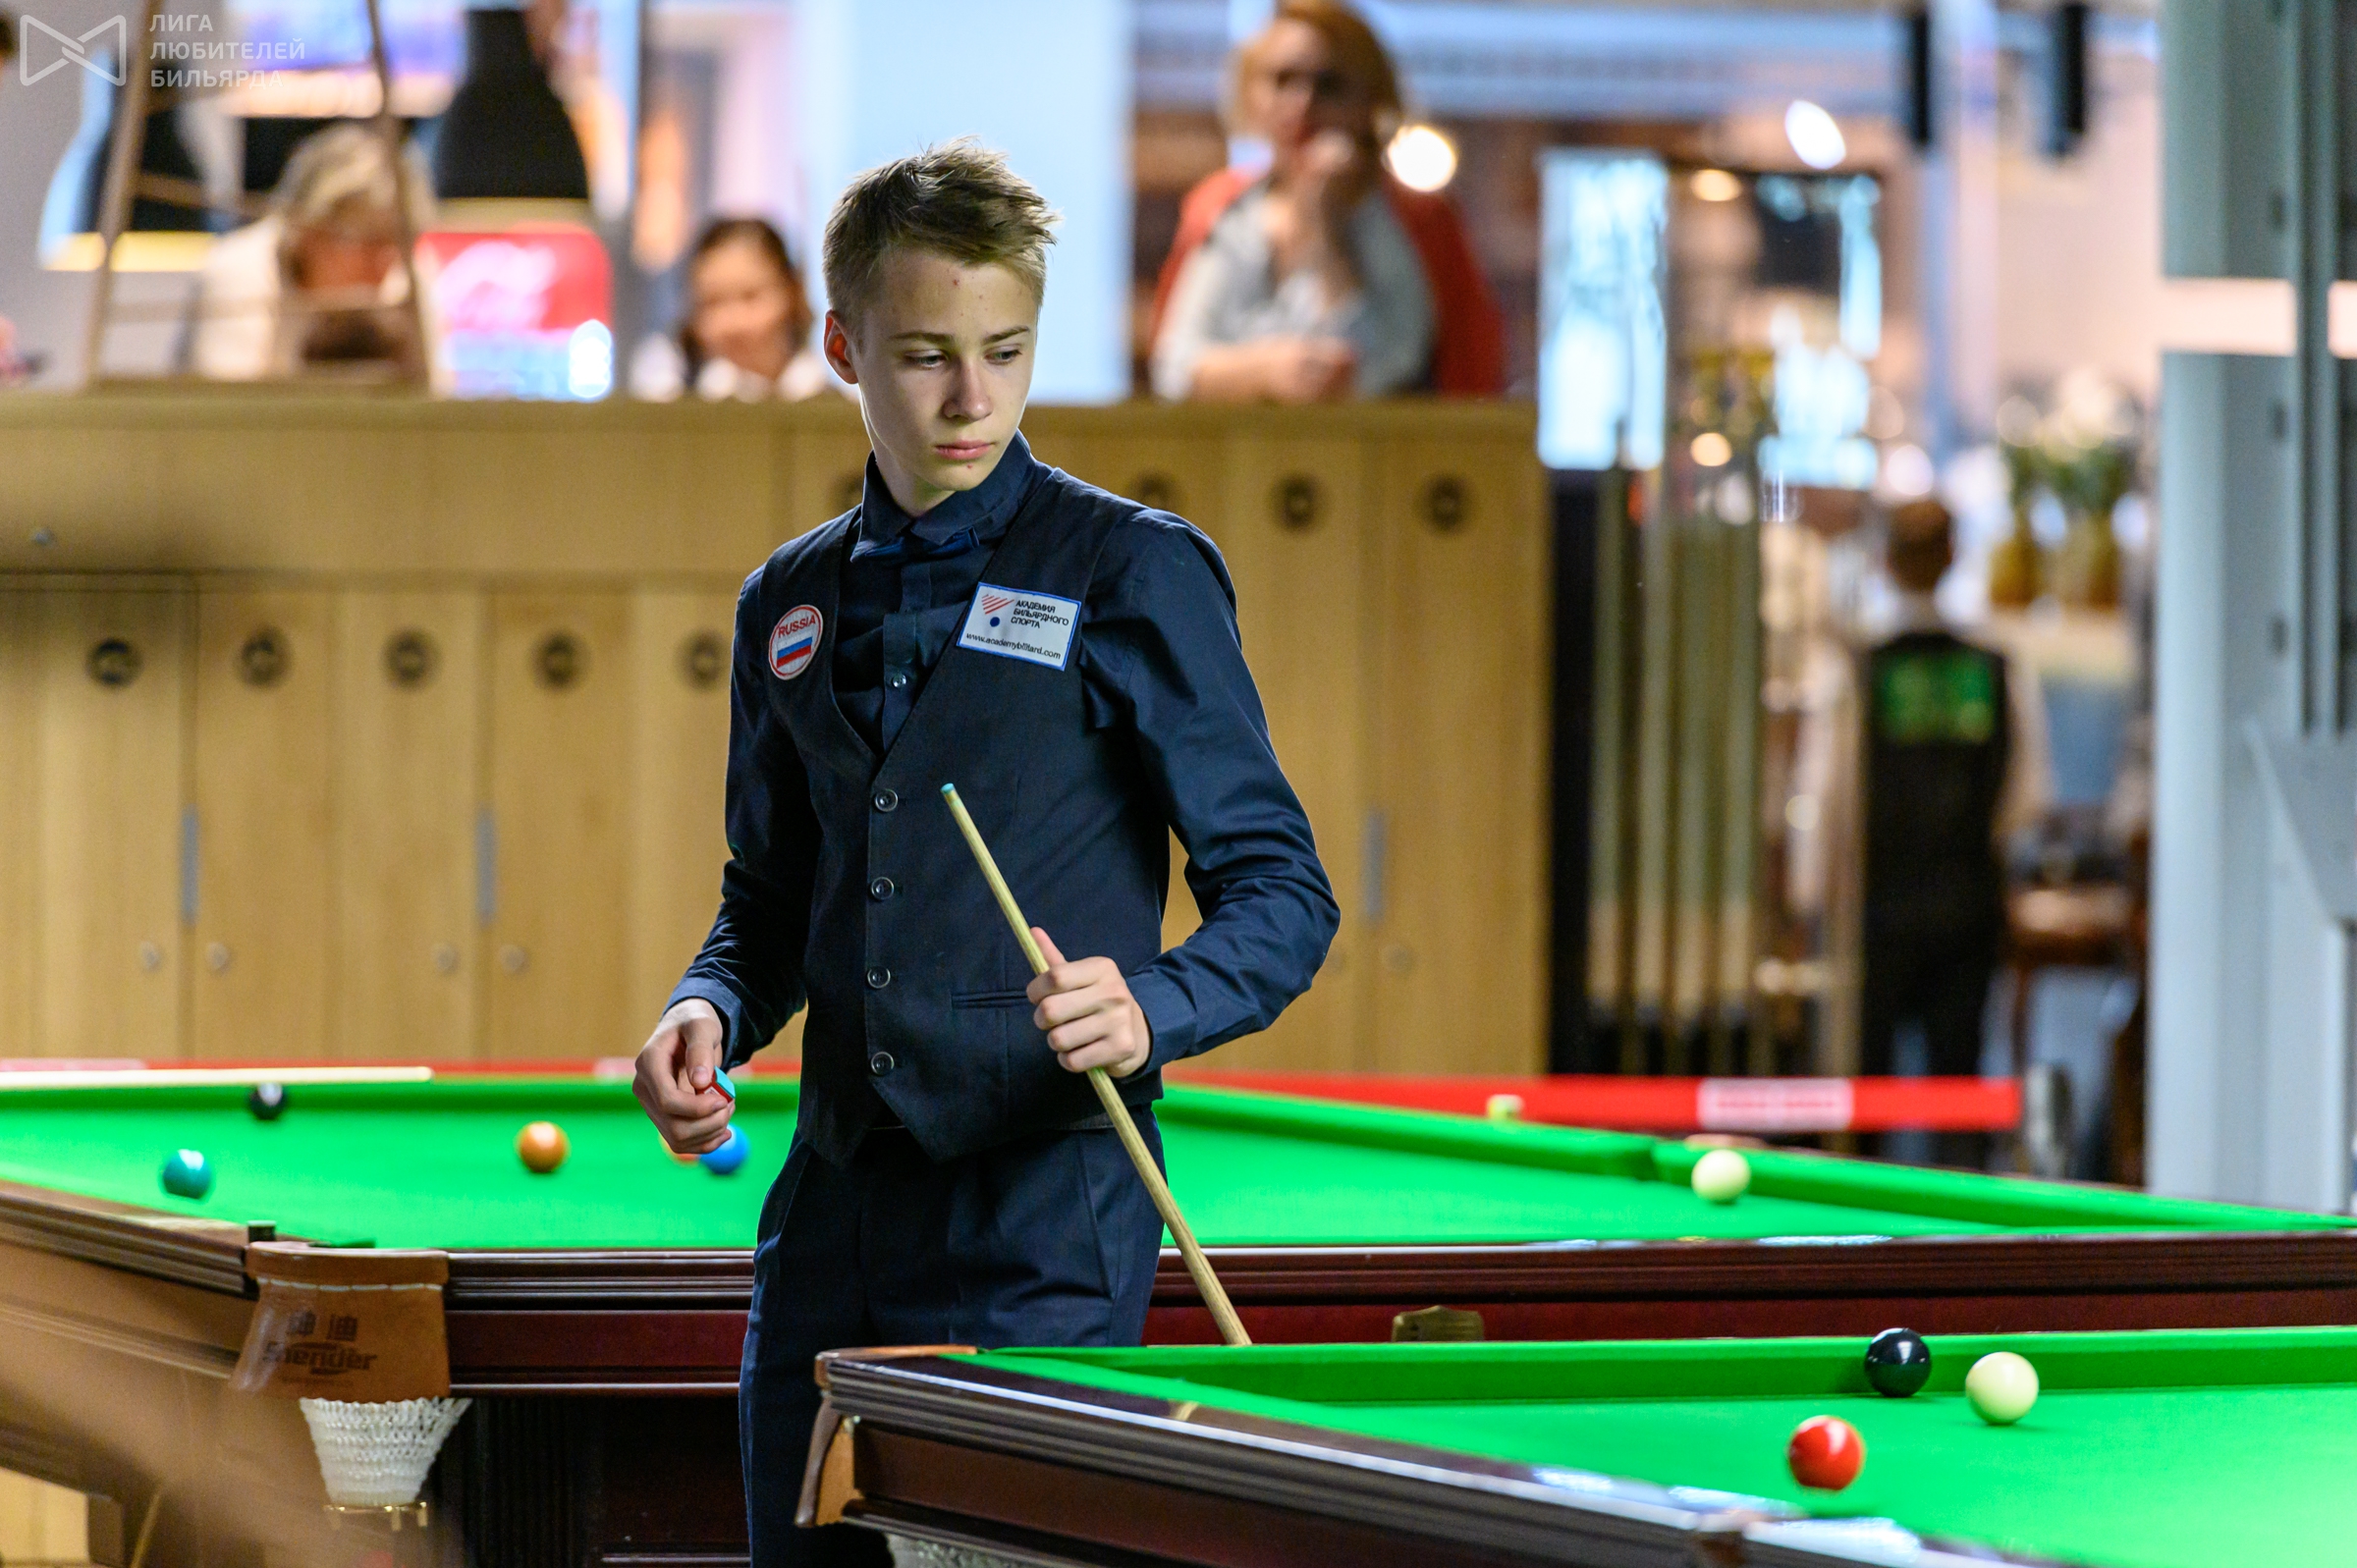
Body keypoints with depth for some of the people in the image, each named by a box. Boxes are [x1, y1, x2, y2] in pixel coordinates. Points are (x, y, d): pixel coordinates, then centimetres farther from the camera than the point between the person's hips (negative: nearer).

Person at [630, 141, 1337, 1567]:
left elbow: (1283, 890, -4)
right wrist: (711, 1015, 2)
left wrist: (1150, 1011, -23)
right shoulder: (789, 606, 13)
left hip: (1044, 1224, -5)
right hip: (833, 1215, 5)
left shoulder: (1134, 572, -3)